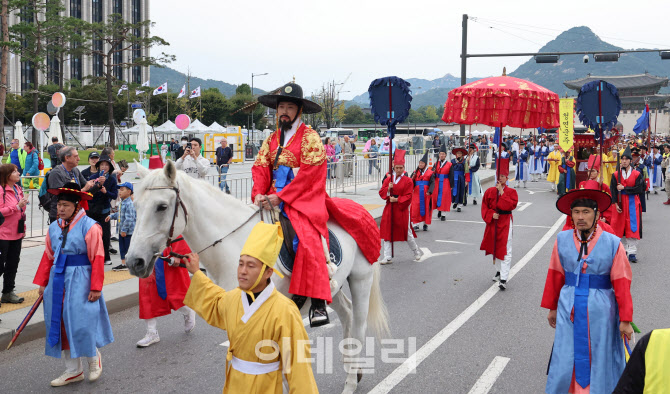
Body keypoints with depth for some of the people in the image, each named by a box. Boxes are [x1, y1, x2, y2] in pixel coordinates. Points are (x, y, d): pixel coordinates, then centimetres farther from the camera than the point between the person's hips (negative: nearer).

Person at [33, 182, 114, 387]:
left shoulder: (90, 227, -11)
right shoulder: (54, 228, 8)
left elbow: (98, 259, -12)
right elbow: (48, 256, 14)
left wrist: (95, 287, -14)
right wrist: (43, 283, 12)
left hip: (80, 281, -6)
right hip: (58, 279, 6)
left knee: (80, 322, -7)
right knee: (59, 322, 9)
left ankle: (94, 357, 23)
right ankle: (73, 370, 22)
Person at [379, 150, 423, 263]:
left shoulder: (408, 181, -4)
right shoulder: (388, 179, 8)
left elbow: (408, 197, -9)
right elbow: (381, 192, 5)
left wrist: (397, 199, -18)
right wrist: (388, 188, -13)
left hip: (402, 210, -4)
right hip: (389, 209, 4)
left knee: (407, 232, 3)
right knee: (387, 232, 1)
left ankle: (416, 252, 26)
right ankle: (387, 257, 7)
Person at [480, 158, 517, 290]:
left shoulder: (511, 192, -5)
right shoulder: (490, 191, 3)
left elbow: (511, 205, -21)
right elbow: (484, 206, 4)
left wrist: (502, 192, -20)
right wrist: (491, 215, -13)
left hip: (505, 223, -4)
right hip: (493, 222, 4)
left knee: (505, 250, -7)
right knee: (495, 248, 17)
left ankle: (503, 279, -8)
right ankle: (499, 271, 36)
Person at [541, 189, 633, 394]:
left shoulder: (612, 244, -9)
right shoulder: (562, 240, -2)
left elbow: (621, 284, -6)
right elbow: (555, 276, 6)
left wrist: (625, 320, -4)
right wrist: (552, 307, 12)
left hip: (600, 312, -2)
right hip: (569, 310, 2)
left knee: (599, 360, 9)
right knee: (566, 360, 7)